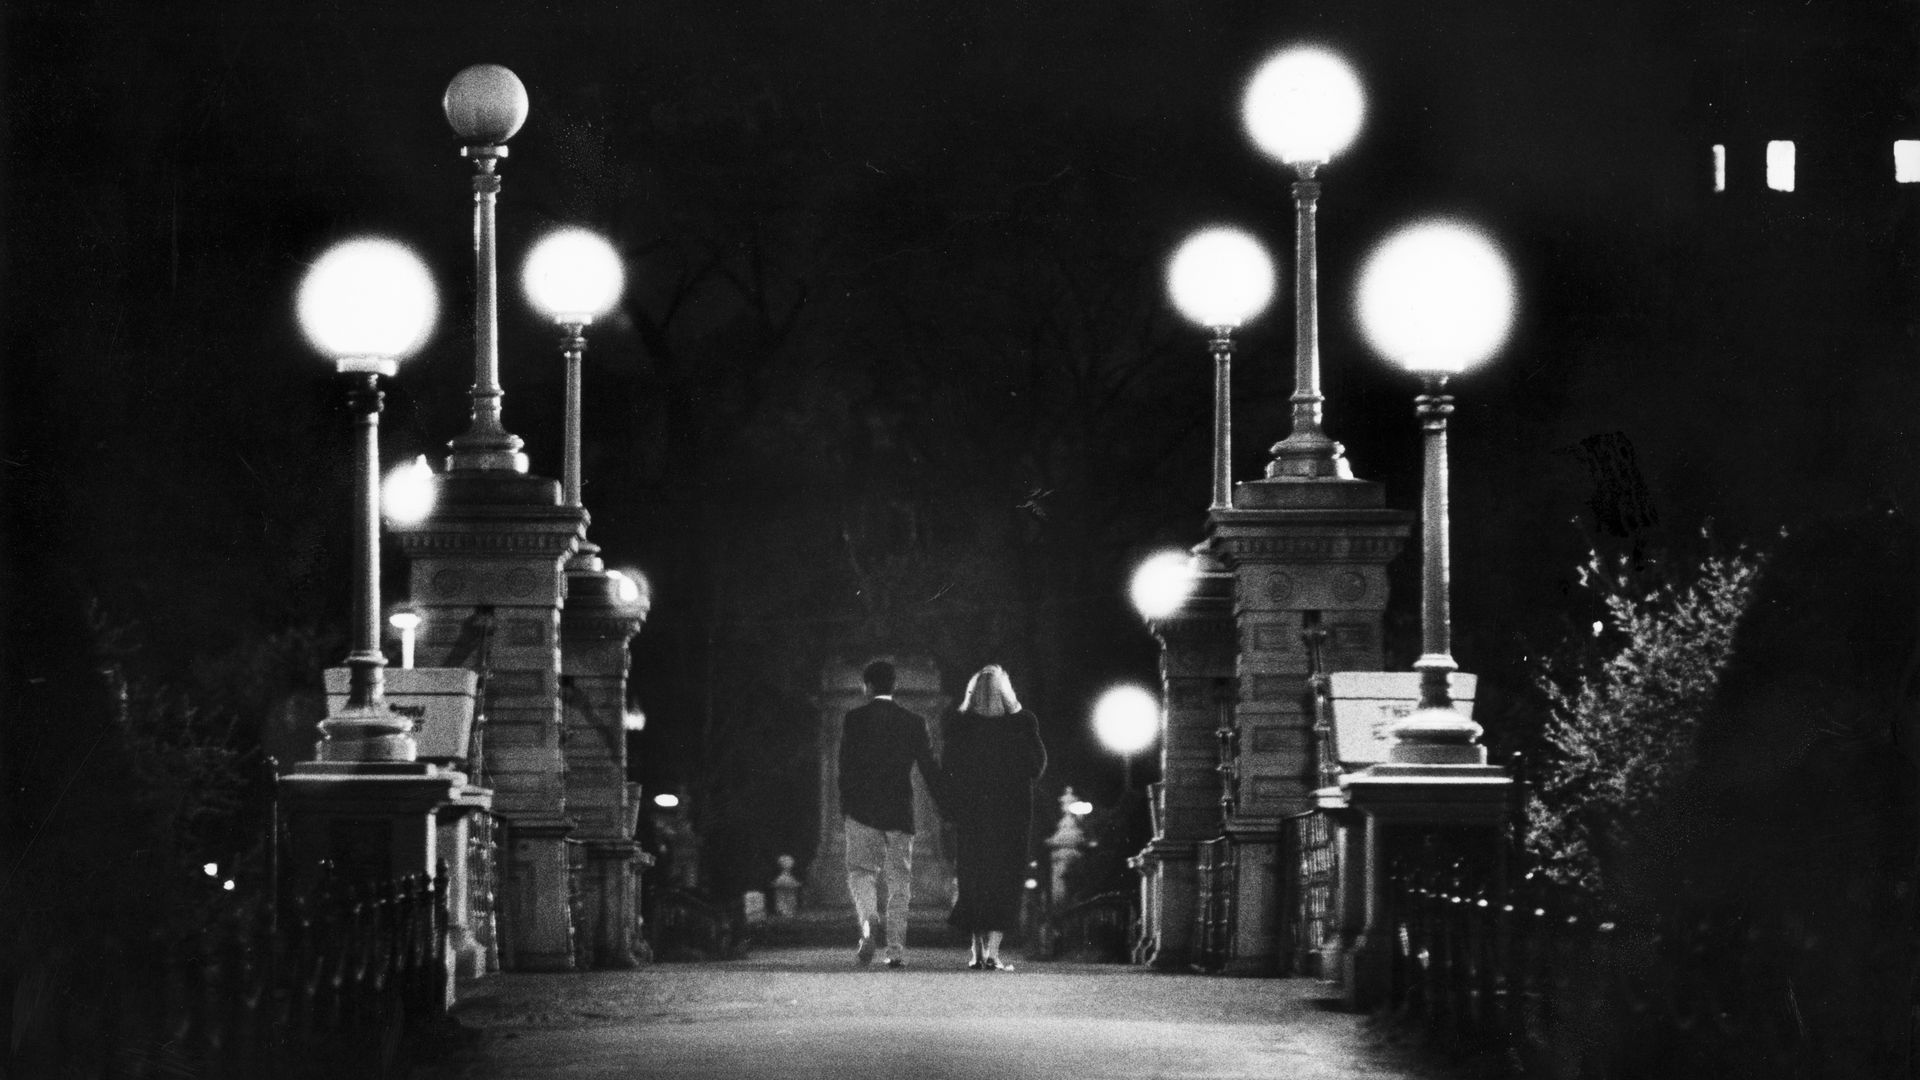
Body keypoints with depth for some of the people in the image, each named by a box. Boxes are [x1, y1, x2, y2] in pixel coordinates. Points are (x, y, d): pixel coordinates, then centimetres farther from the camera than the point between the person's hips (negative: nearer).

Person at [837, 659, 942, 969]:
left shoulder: (854, 719, -2)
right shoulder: (913, 723, 3)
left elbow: (845, 766, -4)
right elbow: (930, 769, 3)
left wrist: (845, 806, 5)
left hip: (862, 811, -1)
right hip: (900, 813, 1)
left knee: (861, 872, 6)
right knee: (899, 880, 8)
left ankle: (867, 923, -22)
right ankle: (896, 950, 4)